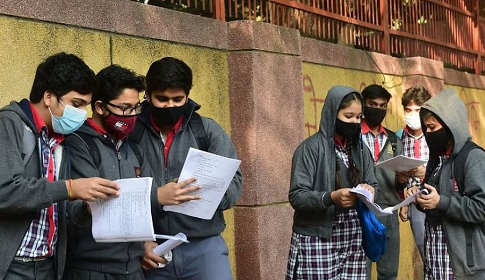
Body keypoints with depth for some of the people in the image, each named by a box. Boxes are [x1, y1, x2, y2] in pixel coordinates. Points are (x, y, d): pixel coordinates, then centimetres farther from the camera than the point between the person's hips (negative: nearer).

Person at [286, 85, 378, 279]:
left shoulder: (360, 149, 13)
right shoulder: (311, 148, -7)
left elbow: (373, 185, 13)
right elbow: (296, 196, -13)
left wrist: (370, 190, -10)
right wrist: (331, 197, -27)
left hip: (353, 239, 5)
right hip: (318, 241, -5)